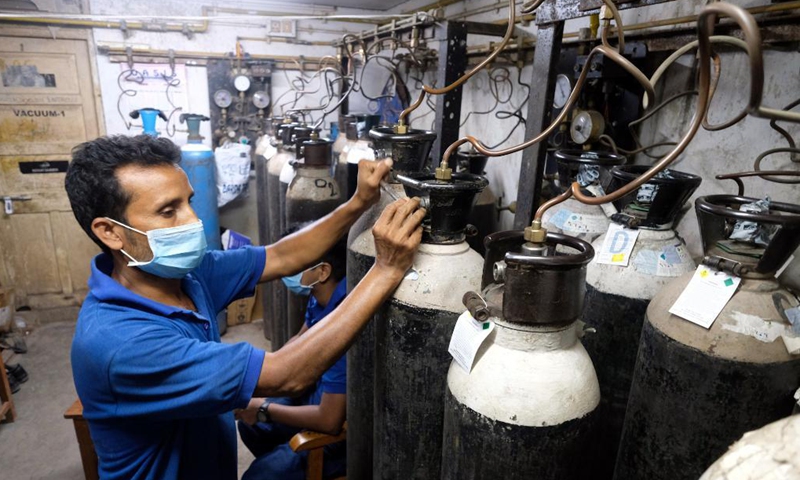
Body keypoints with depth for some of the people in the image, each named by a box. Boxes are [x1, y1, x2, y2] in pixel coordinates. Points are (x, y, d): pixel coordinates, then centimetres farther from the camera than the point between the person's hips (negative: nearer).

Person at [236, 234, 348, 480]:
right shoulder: (320, 296, -7)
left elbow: (329, 420, -30)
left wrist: (264, 409, -16)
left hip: (343, 428, -9)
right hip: (319, 397, 9)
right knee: (250, 423, 20)